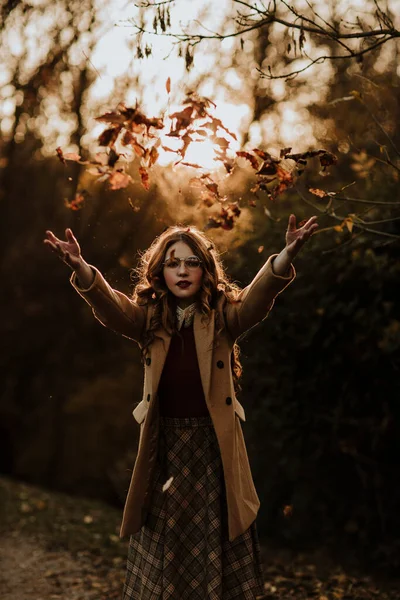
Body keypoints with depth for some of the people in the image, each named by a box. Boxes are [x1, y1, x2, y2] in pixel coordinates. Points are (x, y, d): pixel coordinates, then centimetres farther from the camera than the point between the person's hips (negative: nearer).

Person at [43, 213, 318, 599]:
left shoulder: (223, 316, -4)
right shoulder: (149, 318, 0)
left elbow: (257, 299, -23)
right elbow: (110, 307, -18)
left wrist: (284, 259, -45)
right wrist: (82, 270, -41)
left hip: (213, 446, -2)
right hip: (164, 446, 2)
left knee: (216, 546, 7)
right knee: (162, 549, 11)